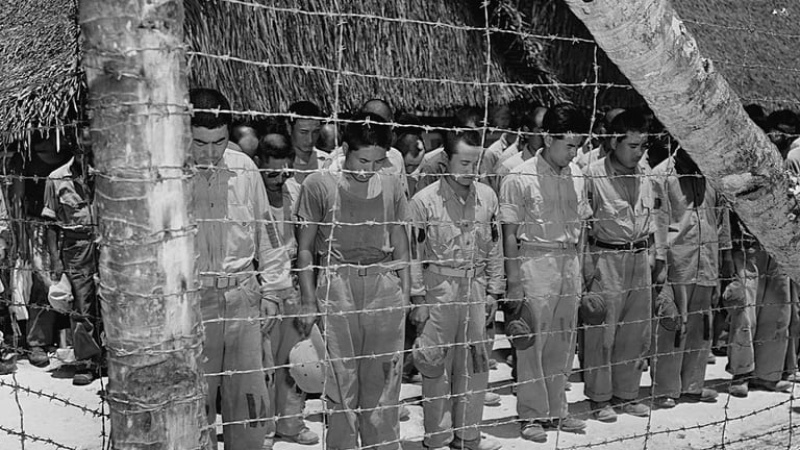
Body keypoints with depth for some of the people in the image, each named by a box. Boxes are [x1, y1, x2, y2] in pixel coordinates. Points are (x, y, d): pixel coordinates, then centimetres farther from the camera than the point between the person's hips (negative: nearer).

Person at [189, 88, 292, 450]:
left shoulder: (244, 169, 2)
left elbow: (265, 231, 11)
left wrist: (270, 289, 11)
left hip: (242, 296, 3)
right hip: (190, 301, -2)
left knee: (249, 398, 8)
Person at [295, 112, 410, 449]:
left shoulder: (391, 187, 9)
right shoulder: (319, 185, 1)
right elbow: (305, 248, 3)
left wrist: (405, 295, 9)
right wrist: (308, 301, -2)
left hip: (384, 285, 2)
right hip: (336, 286, -2)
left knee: (383, 380, 4)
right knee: (340, 379, 1)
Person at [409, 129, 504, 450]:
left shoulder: (487, 197, 4)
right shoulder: (424, 200, -8)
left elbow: (494, 248, 9)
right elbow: (414, 253, -6)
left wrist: (493, 290, 7)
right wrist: (418, 298, -8)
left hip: (476, 288, 4)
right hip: (439, 288, -4)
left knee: (475, 363, 10)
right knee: (436, 363, 3)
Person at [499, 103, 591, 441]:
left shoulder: (576, 175, 9)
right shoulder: (521, 178, -9)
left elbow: (580, 226, 16)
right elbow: (510, 234, -7)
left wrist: (579, 271, 12)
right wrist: (514, 282, -10)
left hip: (569, 262, 5)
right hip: (534, 262, -5)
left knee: (563, 343, 10)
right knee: (532, 343, 0)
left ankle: (556, 410, 23)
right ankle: (532, 415, 11)